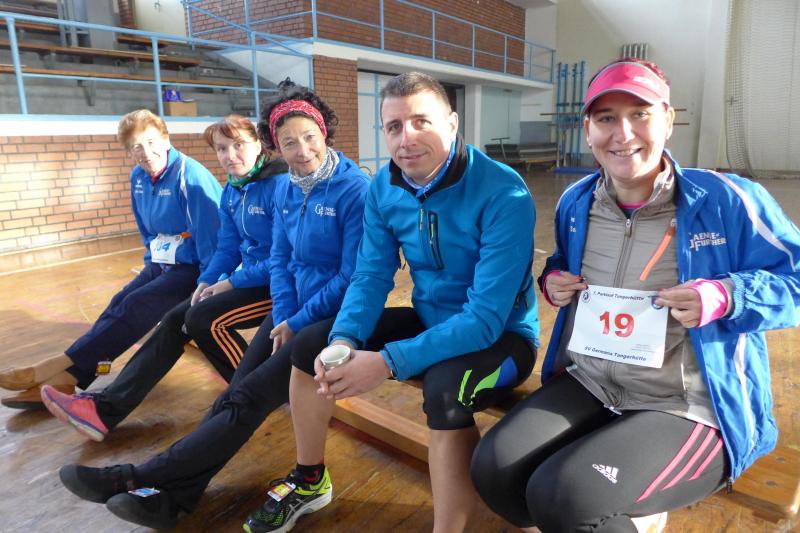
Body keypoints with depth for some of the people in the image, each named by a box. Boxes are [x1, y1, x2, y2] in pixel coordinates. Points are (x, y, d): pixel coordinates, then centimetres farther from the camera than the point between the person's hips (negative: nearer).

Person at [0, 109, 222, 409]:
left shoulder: (190, 176, -19)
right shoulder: (139, 178, 6)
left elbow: (210, 238, -19)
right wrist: (151, 264, 11)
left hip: (192, 268, -7)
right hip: (161, 263, 7)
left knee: (135, 306, -22)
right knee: (119, 305, -13)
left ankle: (58, 367, -19)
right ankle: (62, 380, -20)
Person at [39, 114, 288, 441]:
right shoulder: (232, 190, 9)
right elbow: (228, 248, 13)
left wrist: (232, 282, -16)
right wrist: (207, 281, -5)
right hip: (248, 279, 8)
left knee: (203, 317, -22)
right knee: (176, 319, -1)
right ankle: (105, 407, 0)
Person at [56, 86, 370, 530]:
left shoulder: (355, 189, -17)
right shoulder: (286, 188, 7)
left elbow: (353, 278, -18)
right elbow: (280, 260, 10)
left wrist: (297, 324, -13)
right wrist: (282, 318, -6)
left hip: (335, 317, -6)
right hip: (292, 310, 7)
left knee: (248, 398, -13)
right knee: (235, 393, -8)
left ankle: (139, 479, -4)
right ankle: (174, 494, -7)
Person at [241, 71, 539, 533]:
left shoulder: (504, 195, -27)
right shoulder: (384, 188, -6)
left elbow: (487, 317, -30)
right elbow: (372, 277, -4)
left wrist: (390, 362, -37)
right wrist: (344, 340, -24)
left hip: (500, 336, -6)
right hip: (428, 320, 6)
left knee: (444, 389, -39)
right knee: (311, 345, -1)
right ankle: (309, 482, 20)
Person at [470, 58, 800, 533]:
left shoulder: (725, 200, -12)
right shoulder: (576, 203, 4)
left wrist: (727, 296, -22)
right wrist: (553, 280, 0)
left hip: (688, 410, -5)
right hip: (587, 386, 6)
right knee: (494, 470, -13)